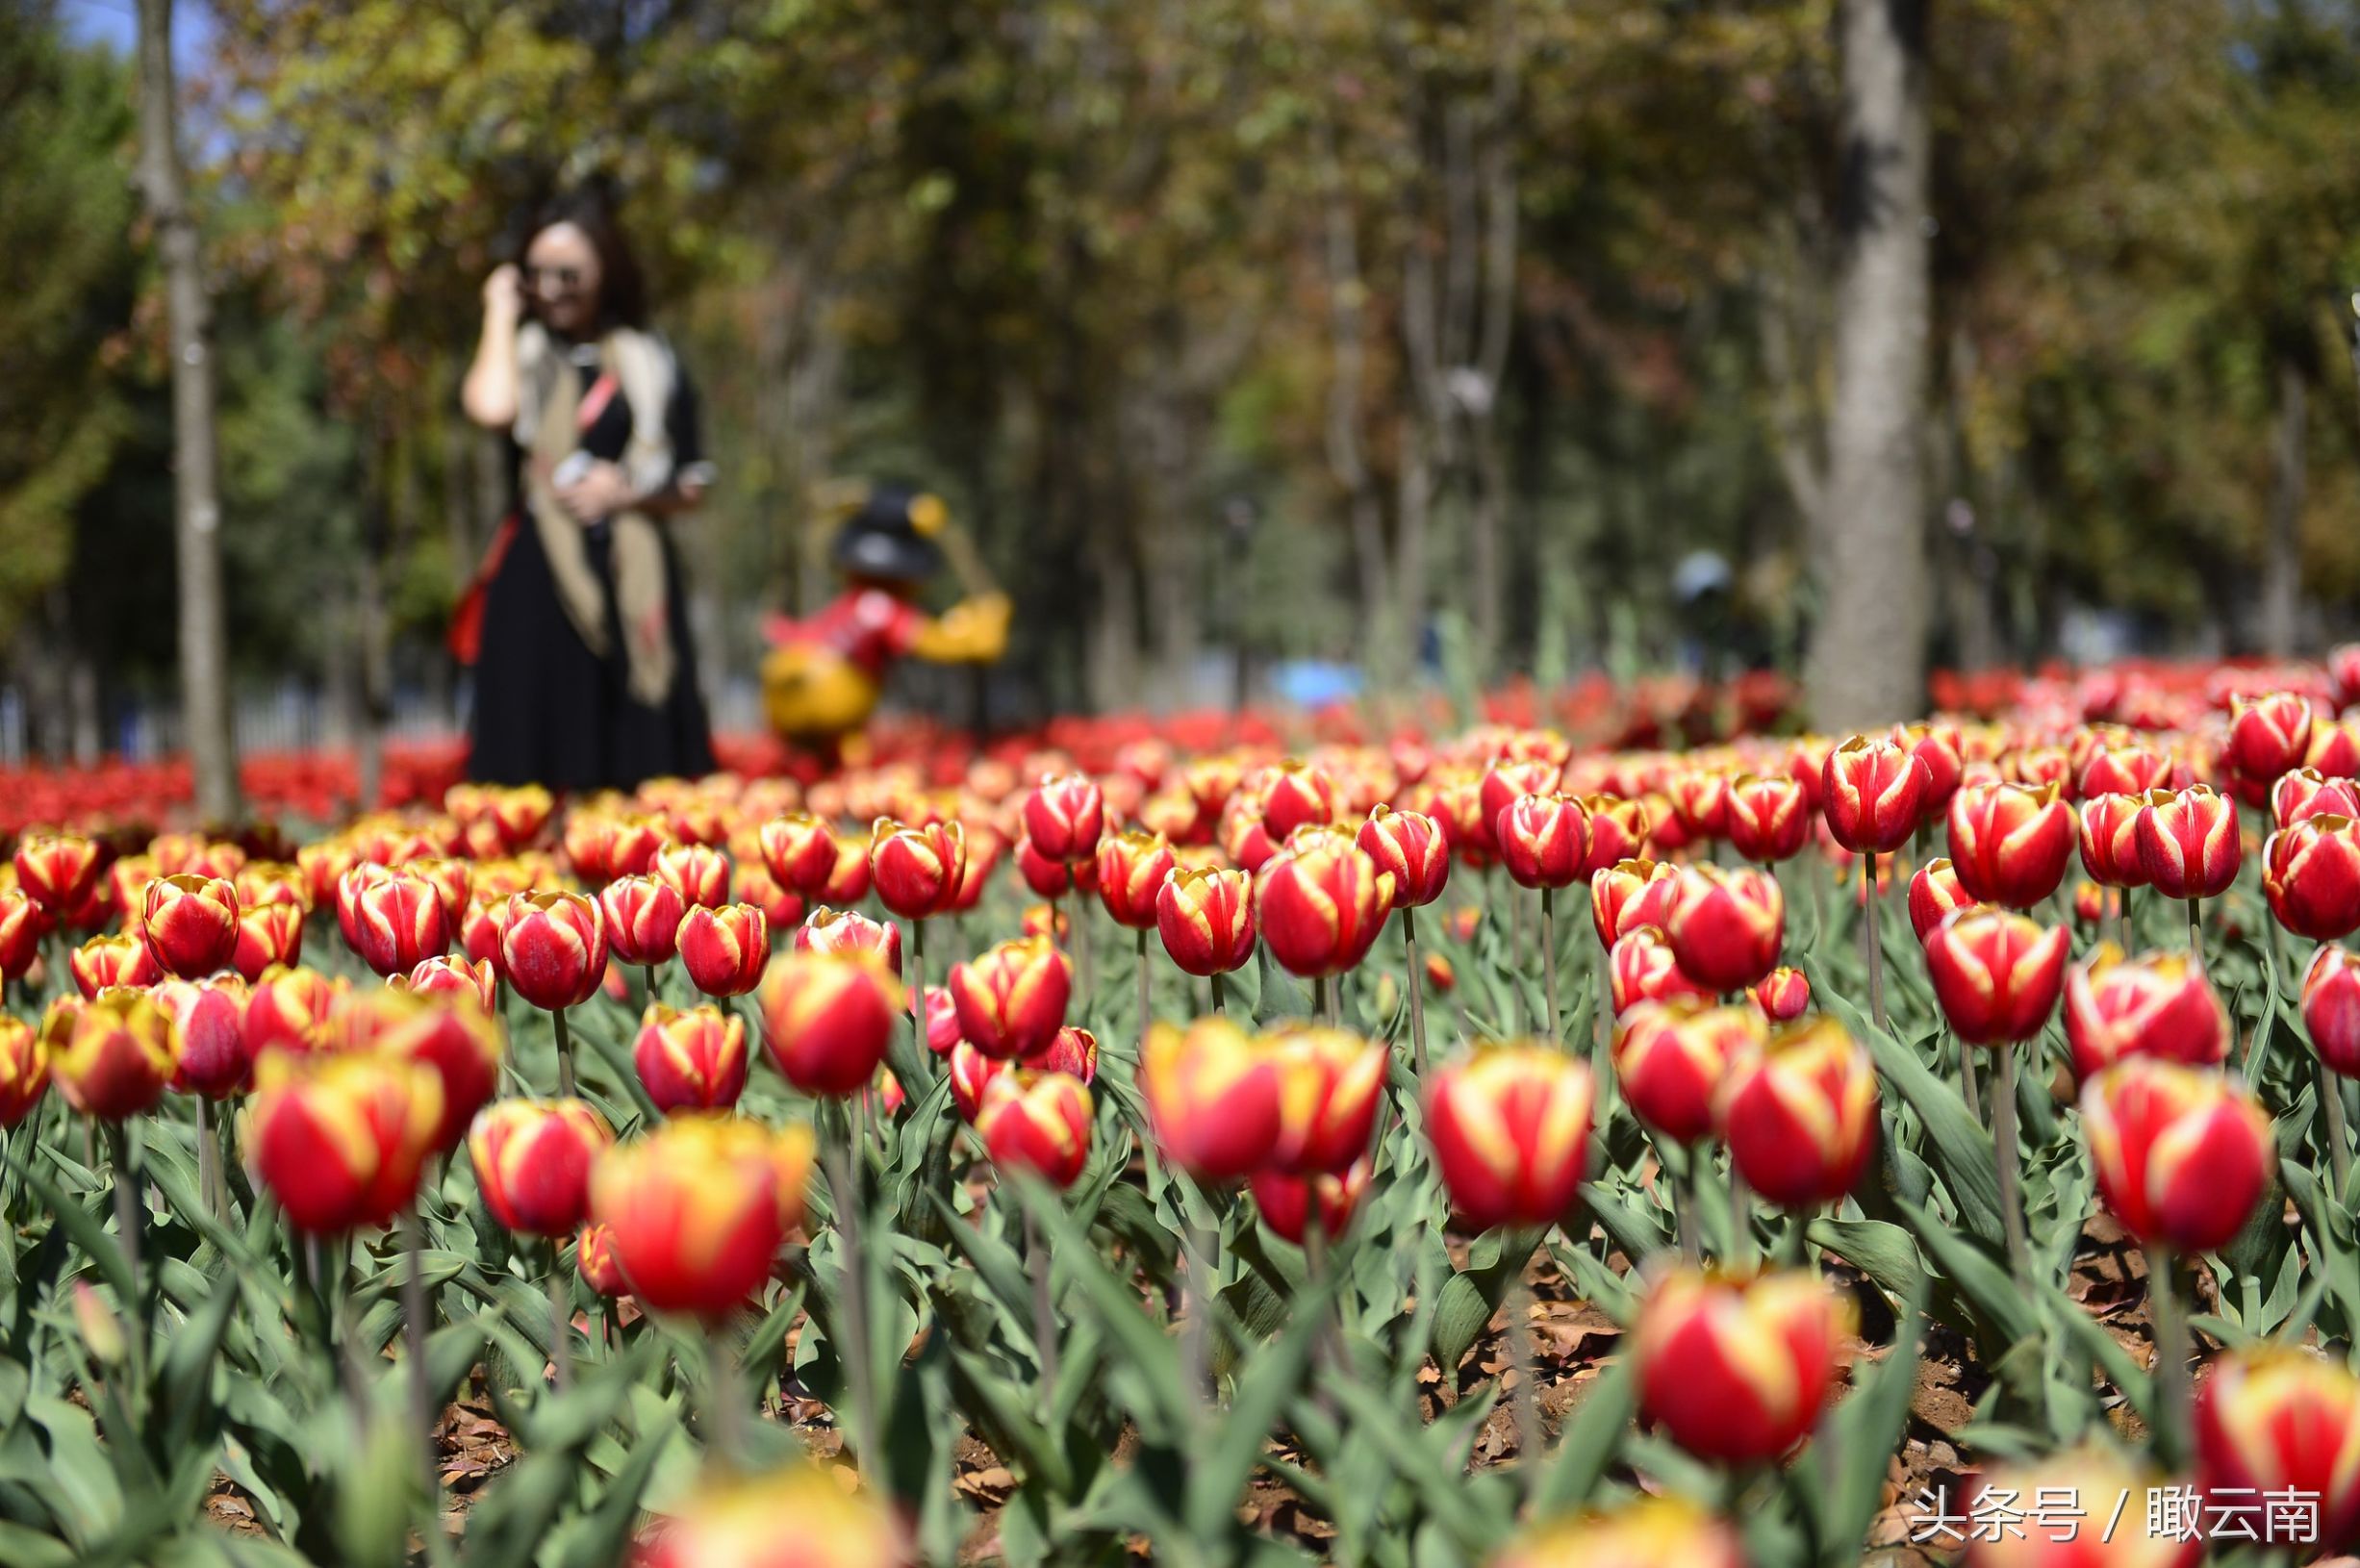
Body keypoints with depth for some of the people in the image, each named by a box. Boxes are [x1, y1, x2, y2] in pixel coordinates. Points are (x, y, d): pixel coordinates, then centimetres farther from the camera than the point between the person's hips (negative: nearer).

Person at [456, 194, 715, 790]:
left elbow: (690, 485, 13)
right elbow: (491, 407, -19)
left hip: (634, 585, 1)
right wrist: (501, 314, -6)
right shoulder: (522, 352, 7)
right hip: (539, 583, -1)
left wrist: (628, 494, -6)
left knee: (640, 769, -1)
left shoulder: (649, 363, 9)